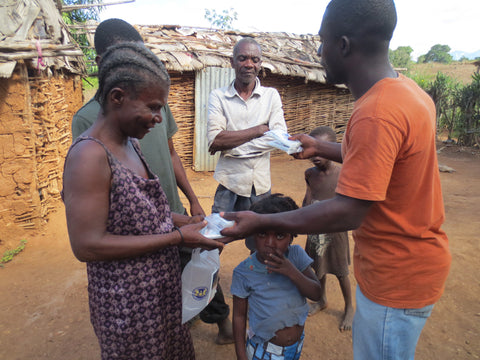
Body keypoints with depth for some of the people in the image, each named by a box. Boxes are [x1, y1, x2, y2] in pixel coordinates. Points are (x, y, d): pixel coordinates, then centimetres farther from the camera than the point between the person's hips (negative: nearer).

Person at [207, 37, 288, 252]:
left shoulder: (271, 95, 5)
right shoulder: (218, 97, 1)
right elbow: (214, 139, -13)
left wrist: (229, 142, -12)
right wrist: (259, 130, -13)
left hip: (261, 185, 1)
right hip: (228, 184, -1)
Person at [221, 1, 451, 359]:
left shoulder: (376, 115, -30)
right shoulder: (408, 89, 2)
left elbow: (347, 213, -30)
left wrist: (260, 222, -23)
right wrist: (322, 148, 14)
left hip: (398, 277, -9)